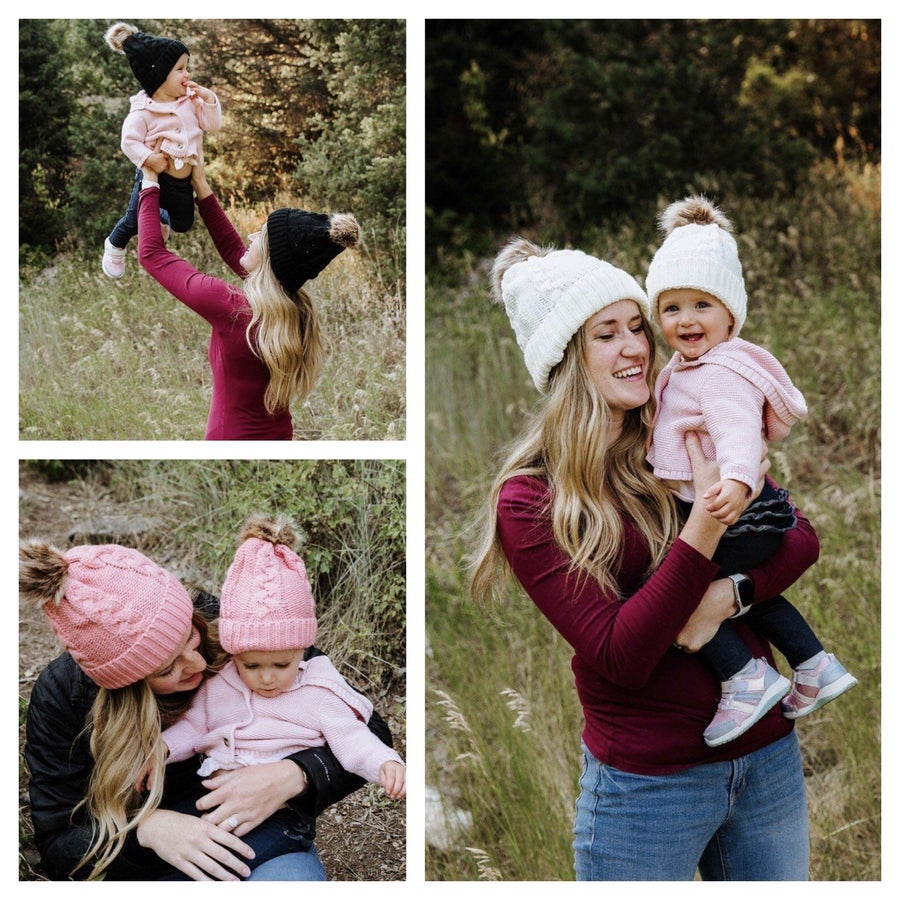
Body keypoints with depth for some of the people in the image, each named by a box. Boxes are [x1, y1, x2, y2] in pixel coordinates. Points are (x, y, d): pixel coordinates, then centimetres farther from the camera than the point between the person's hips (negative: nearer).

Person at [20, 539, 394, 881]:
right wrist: (146, 829, -26)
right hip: (148, 873, 1)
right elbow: (56, 847, -6)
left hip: (268, 845, 0)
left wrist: (293, 778, -28)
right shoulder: (61, 694, -12)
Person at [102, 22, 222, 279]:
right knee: (135, 221, 7)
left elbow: (213, 124, -5)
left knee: (183, 223, 22)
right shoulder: (144, 111, -22)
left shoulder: (190, 99, -6)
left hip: (183, 180, 5)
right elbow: (130, 141, -17)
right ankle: (115, 246, 40)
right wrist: (148, 158, -31)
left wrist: (209, 99, -19)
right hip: (154, 179, -5)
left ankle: (160, 219, 57)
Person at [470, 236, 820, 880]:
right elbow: (618, 655, -18)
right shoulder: (529, 500, -12)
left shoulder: (691, 440, 2)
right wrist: (709, 515, -25)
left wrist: (728, 597, -19)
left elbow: (802, 538, 1)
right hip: (647, 784, -4)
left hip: (769, 755, 5)